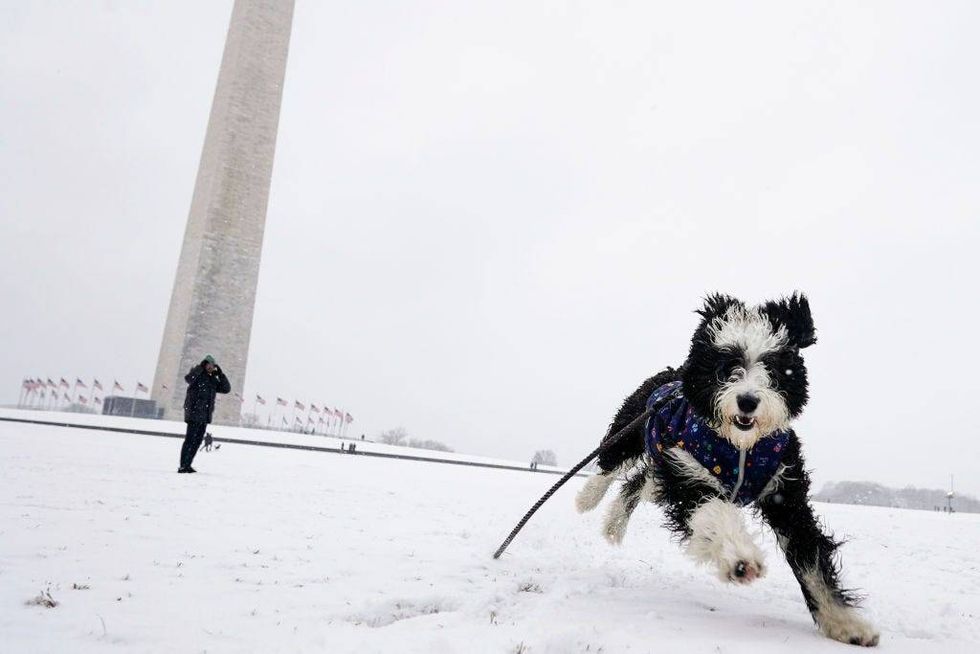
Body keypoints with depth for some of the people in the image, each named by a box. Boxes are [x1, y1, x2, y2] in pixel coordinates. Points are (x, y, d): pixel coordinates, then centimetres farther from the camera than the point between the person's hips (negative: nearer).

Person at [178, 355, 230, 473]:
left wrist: (220, 374, 3)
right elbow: (188, 378, -26)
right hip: (194, 413, -7)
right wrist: (200, 366, -20)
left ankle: (187, 465, 18)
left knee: (197, 441, 10)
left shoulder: (213, 380, 16)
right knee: (190, 440, -9)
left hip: (205, 416, 7)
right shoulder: (197, 375, -4)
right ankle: (183, 466, -6)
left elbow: (226, 389, 10)